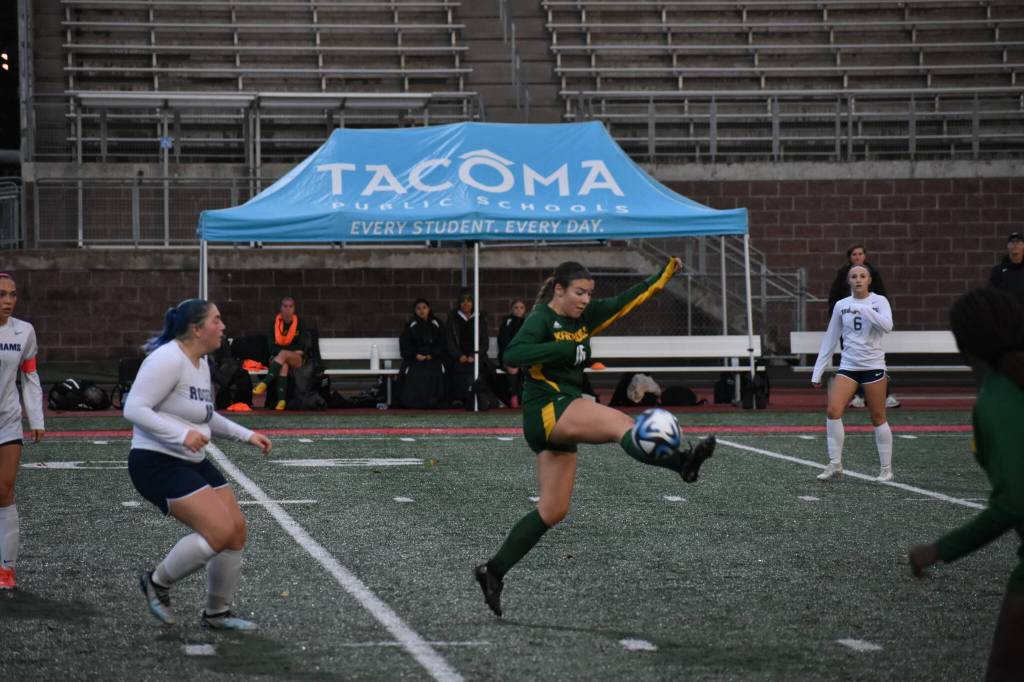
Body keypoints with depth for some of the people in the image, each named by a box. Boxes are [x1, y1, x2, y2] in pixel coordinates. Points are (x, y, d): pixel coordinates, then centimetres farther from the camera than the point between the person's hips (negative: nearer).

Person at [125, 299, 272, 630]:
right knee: (220, 531, -19)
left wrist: (246, 435, 19)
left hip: (193, 463, 10)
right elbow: (134, 408, -24)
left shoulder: (201, 363, 11)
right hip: (157, 463, -10)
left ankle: (216, 613, 22)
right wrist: (181, 435, -29)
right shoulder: (168, 359, -19)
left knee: (237, 530, 6)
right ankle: (158, 582, 3)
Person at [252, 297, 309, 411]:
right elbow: (271, 346, -1)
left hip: (296, 359, 0)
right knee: (284, 366, -36)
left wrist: (285, 351, -8)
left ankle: (265, 383, -47)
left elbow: (301, 347, 2)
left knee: (283, 354, -34)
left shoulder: (299, 324, 2)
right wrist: (292, 349, -11)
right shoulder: (276, 323, 2)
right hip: (276, 357, 0)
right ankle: (281, 400, -50)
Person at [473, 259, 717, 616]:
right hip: (546, 410, -9)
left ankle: (494, 570, 14)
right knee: (621, 422, -29)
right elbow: (512, 355, -23)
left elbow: (625, 301, 17)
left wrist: (666, 272, 12)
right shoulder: (542, 319, -8)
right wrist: (564, 349, -27)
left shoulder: (584, 317, 15)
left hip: (564, 420, 9)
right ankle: (682, 462, -52)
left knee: (553, 510, 9)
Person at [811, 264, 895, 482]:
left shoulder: (878, 301, -2)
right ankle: (835, 464, -6)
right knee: (833, 411, -13)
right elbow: (830, 340, 11)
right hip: (848, 366, 3)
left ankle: (886, 468, 13)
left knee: (878, 418, 2)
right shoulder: (841, 305, 7)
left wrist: (863, 309, -28)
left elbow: (887, 326, -21)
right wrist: (818, 372, 8)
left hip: (873, 366, -3)